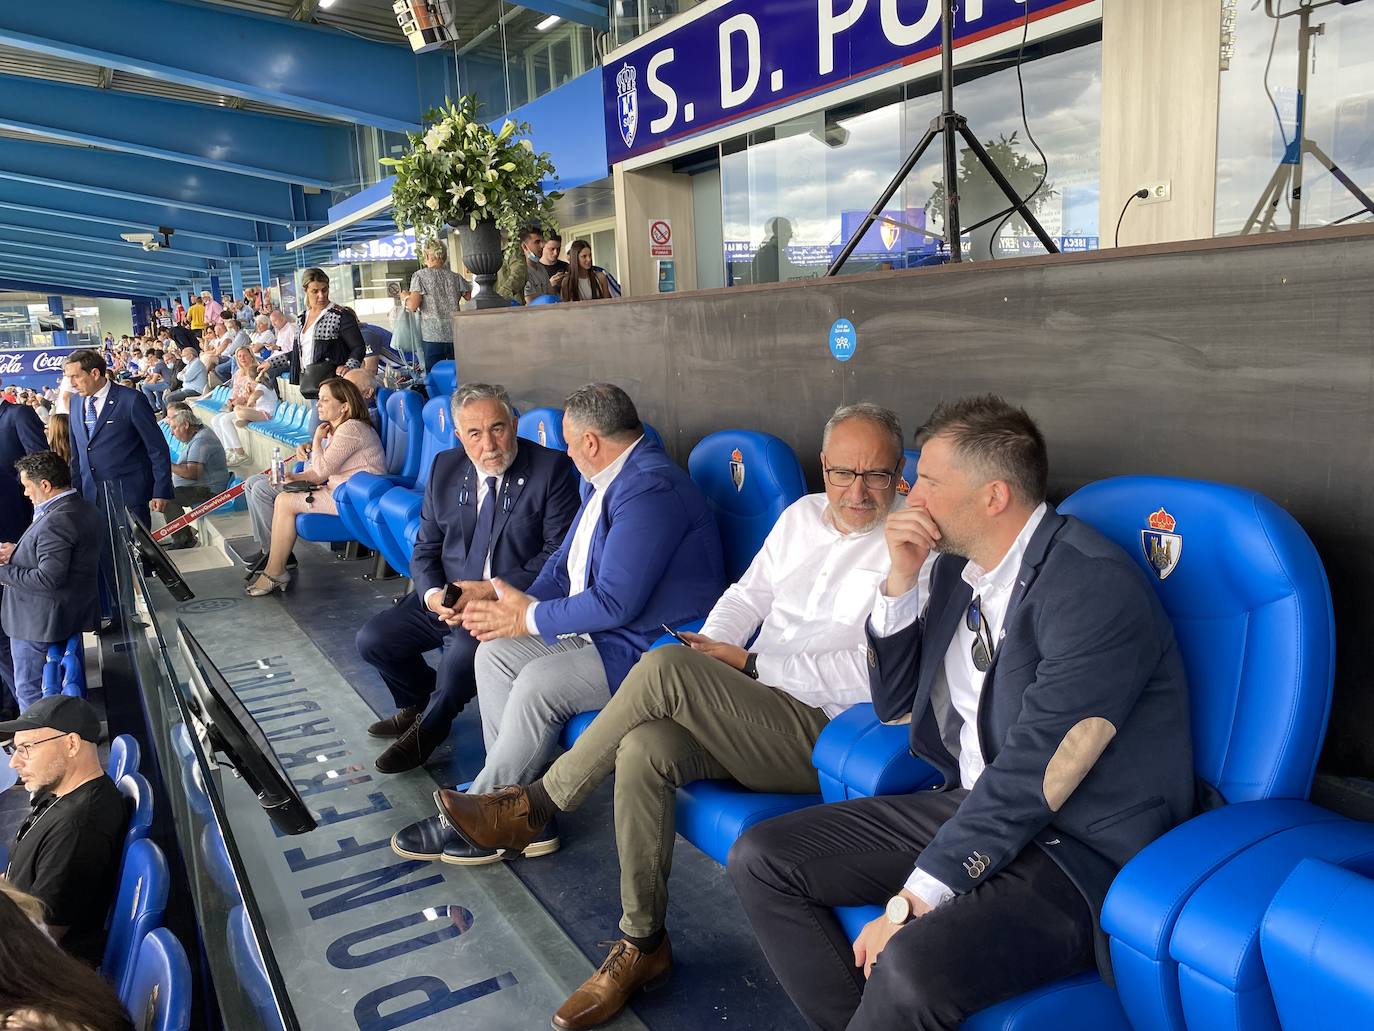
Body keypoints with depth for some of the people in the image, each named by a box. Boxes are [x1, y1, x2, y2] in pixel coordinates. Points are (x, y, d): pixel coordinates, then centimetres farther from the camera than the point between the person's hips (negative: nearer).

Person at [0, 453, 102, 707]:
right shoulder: (83, 507, 5)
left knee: (30, 694, 3)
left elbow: (49, 579, -29)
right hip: (73, 614, 10)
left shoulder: (56, 522, -25)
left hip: (38, 623, -10)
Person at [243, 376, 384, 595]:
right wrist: (297, 477, -2)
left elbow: (322, 470, -20)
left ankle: (274, 574, -12)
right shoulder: (334, 429, 16)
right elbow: (321, 473, 16)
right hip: (335, 490, 11)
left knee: (284, 502, -22)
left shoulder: (351, 429, -17)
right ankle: (273, 551, 9)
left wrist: (317, 440, -5)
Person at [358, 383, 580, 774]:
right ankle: (419, 703, 26)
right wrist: (432, 593, -13)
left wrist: (492, 590, -22)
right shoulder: (445, 468, 6)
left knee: (462, 651, -32)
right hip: (446, 598, 6)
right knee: (372, 639, -5)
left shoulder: (552, 469, -11)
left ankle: (429, 728, 1)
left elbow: (558, 553, -14)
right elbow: (425, 548, 8)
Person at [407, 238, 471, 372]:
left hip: (433, 336, -3)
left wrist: (406, 297, 11)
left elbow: (413, 306, -10)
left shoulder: (420, 276, -2)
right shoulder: (456, 277, 7)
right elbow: (471, 299, 4)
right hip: (456, 336, 3)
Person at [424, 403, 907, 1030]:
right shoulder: (803, 514, 13)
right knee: (644, 750, -23)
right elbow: (748, 595, 19)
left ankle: (535, 807, -7)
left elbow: (868, 672, -16)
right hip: (752, 712, 7)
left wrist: (749, 664, -14)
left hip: (821, 734, -6)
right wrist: (712, 648, -2)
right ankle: (642, 944, -6)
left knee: (664, 667, -26)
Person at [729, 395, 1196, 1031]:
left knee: (911, 967, -33)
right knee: (760, 859, 0)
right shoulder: (956, 566, 5)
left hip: (1079, 850, -8)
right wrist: (901, 583, -3)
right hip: (972, 805, 8)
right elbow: (896, 707, 12)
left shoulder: (1096, 586, -20)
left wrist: (913, 902, -19)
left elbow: (1029, 775, -23)